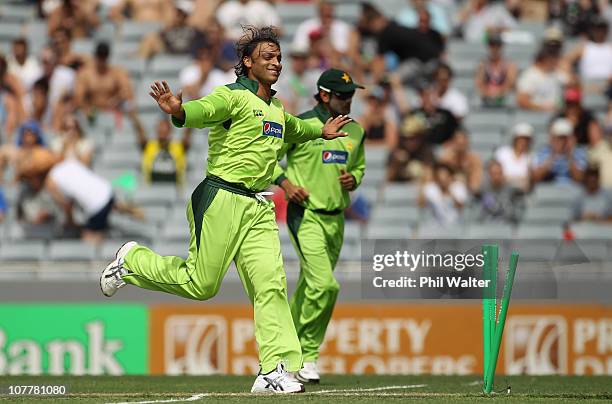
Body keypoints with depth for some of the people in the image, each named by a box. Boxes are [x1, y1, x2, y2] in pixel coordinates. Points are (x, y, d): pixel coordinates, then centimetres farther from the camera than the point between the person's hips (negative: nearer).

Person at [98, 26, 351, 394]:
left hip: (259, 207, 7)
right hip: (222, 199, -7)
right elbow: (203, 111, -30)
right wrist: (178, 111, -50)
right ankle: (132, 261, 20)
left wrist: (321, 131, 51)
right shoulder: (234, 96, -8)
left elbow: (294, 130, 44)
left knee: (271, 284, -5)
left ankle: (276, 371, -7)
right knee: (200, 284, -4)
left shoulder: (277, 110, 19)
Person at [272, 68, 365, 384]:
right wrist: (285, 182, -15)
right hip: (305, 215, -6)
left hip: (336, 219, 6)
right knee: (324, 285, -18)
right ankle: (307, 356, -5)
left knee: (310, 288, 12)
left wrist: (354, 179, 2)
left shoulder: (356, 131, 9)